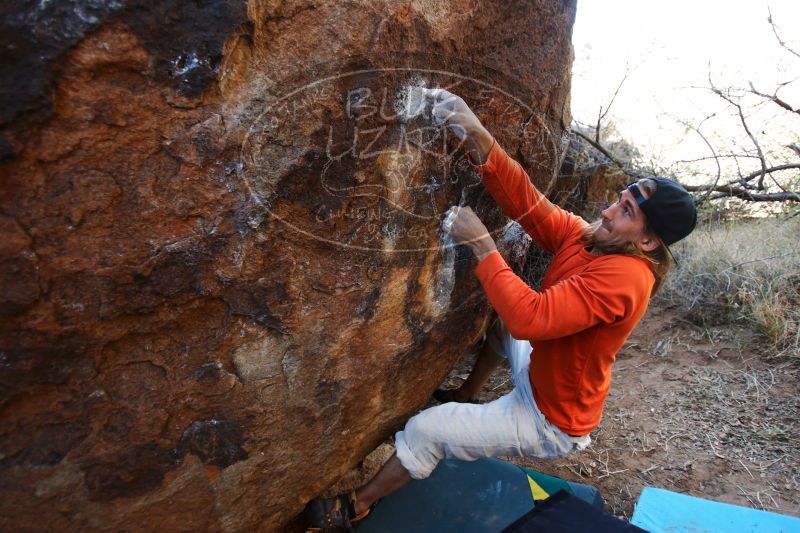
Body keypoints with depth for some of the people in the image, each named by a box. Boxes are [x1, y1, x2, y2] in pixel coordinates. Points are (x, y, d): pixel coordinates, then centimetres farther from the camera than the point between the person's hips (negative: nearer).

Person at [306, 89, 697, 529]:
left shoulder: (623, 277, -32)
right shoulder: (585, 237, -9)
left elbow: (530, 317, -42)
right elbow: (526, 203, -21)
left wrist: (481, 244, -37)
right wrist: (480, 142, -33)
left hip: (552, 422, -8)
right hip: (541, 378, 8)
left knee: (424, 431, -9)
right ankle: (466, 398, 42)